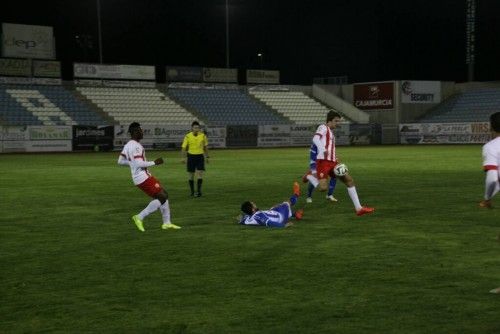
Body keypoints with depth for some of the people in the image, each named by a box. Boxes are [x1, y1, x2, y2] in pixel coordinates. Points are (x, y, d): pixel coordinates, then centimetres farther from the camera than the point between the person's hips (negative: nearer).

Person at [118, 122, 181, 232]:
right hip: (143, 177, -10)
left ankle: (167, 223, 16)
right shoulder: (135, 146, -18)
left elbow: (120, 161, 19)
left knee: (164, 195, 13)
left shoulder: (127, 145, 13)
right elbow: (139, 164, -25)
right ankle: (140, 217, -6)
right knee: (162, 197, -10)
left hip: (141, 176, 10)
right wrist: (154, 163, -16)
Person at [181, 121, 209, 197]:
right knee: (191, 175, 5)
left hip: (200, 156, 1)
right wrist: (183, 158, -14)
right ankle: (192, 192, 17)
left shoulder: (203, 136, -2)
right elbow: (184, 147, -5)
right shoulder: (188, 136, -7)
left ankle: (198, 191, -12)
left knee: (200, 173, -12)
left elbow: (205, 147, 11)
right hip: (191, 156, -1)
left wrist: (207, 157, 12)